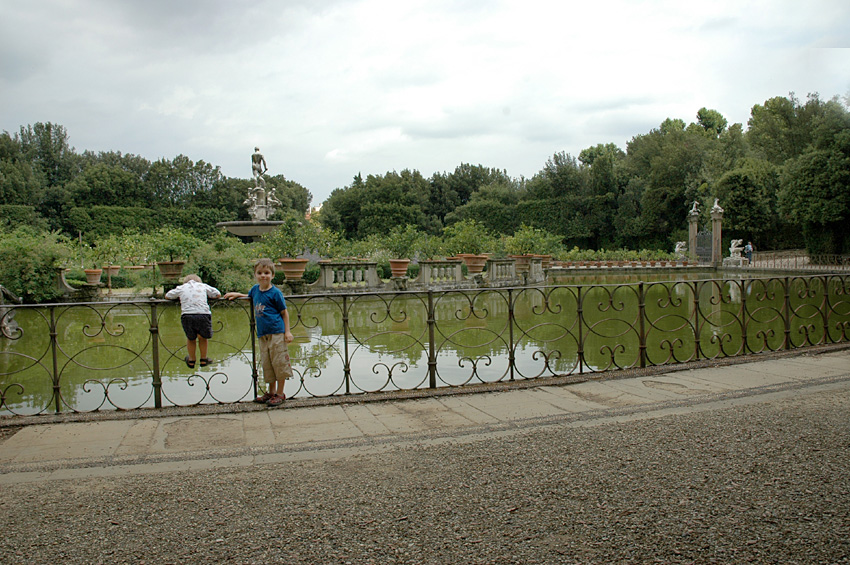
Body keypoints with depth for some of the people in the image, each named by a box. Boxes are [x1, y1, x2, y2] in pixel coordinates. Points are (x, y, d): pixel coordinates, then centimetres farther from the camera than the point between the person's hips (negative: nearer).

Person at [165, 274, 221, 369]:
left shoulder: (181, 288, 22)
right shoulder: (204, 286, 22)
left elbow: (167, 296, 30)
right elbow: (218, 294, 27)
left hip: (187, 315, 0)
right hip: (203, 314, 0)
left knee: (190, 338, 22)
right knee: (203, 337, 23)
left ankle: (191, 361, 36)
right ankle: (203, 360, 34)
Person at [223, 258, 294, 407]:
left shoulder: (275, 292, -8)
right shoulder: (255, 289, 10)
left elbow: (284, 312, -3)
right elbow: (249, 296, 35)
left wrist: (287, 331, -7)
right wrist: (237, 294, 19)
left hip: (277, 333, -6)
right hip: (262, 334, 7)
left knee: (279, 363, -2)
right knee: (267, 364, 12)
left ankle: (280, 394, 8)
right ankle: (271, 392, 23)